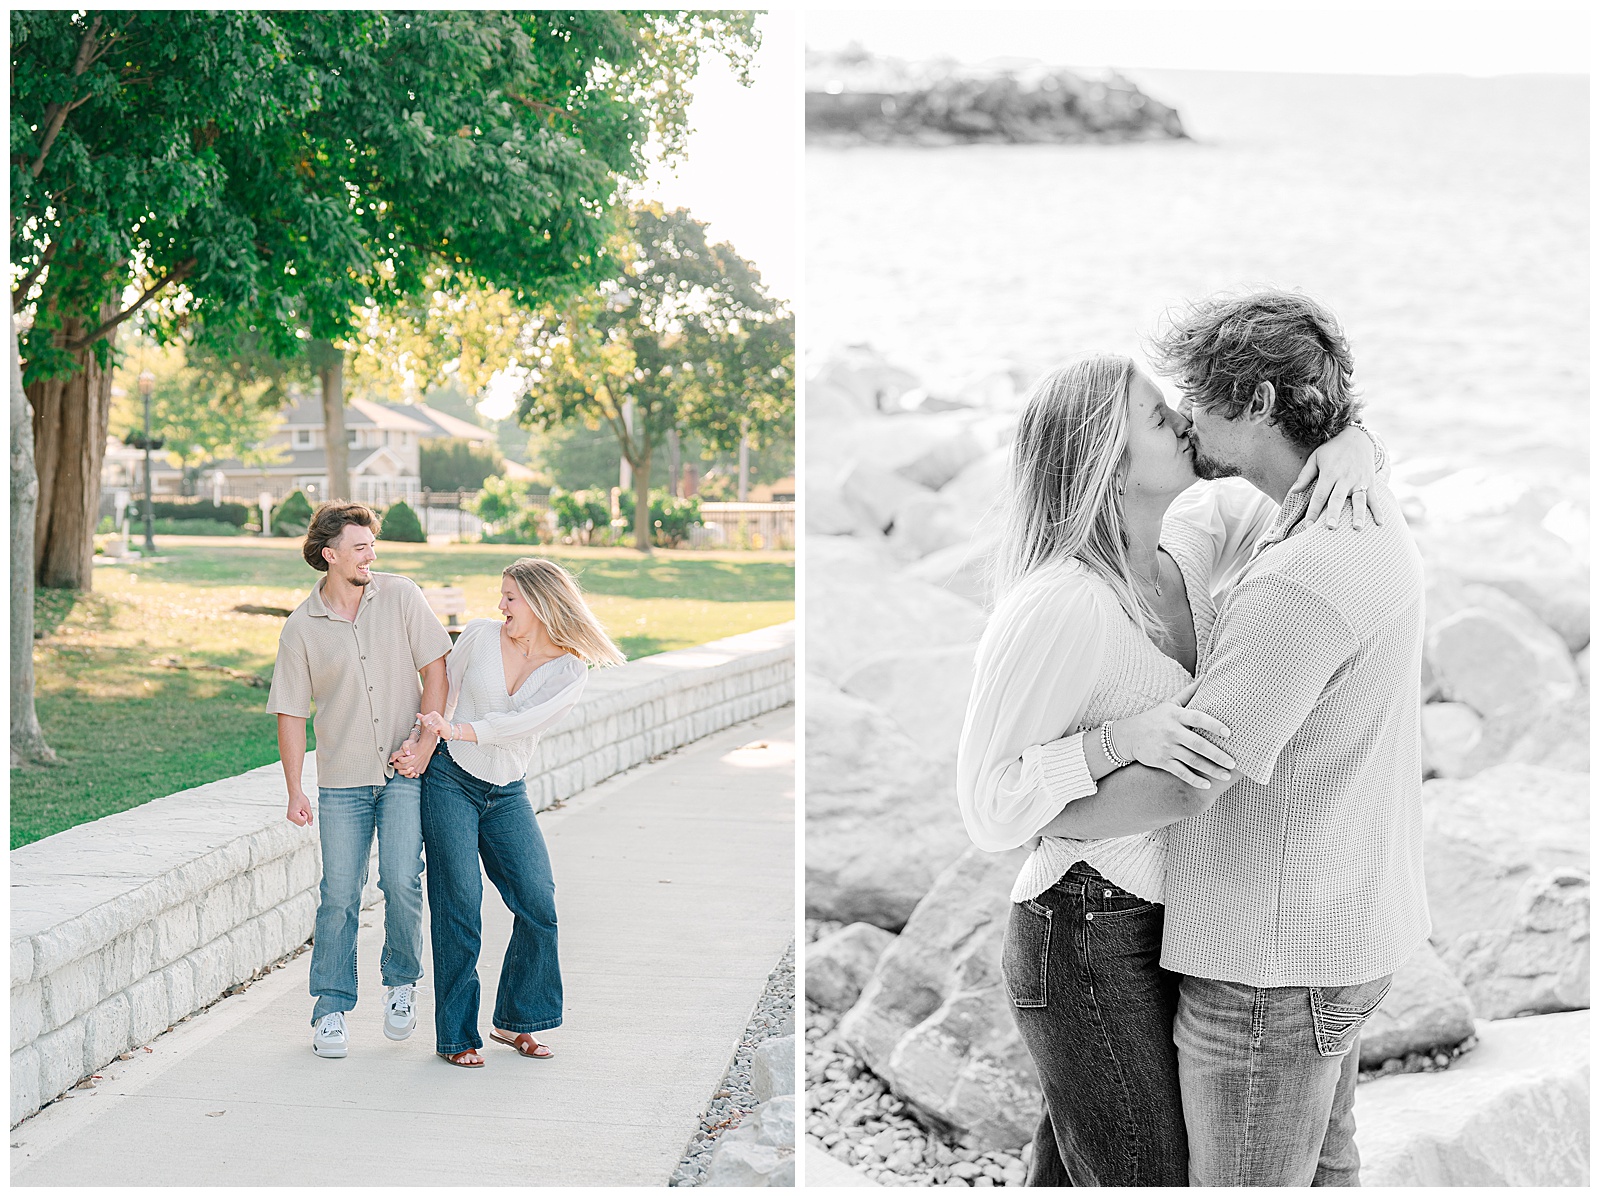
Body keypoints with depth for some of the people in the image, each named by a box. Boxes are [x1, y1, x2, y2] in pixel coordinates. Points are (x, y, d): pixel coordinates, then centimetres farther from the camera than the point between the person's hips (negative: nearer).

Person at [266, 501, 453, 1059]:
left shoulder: (400, 596, -1)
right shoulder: (300, 628, -1)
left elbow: (435, 667, 0)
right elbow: (290, 713, 3)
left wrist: (425, 743, -8)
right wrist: (295, 791, -2)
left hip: (405, 769, 0)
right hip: (342, 778, 0)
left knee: (401, 880, -12)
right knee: (339, 895, 0)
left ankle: (401, 981, 13)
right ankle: (331, 1009, 13)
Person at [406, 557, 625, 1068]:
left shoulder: (569, 670, -2)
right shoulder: (480, 635, 0)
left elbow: (521, 723, -15)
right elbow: (442, 692, 9)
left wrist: (456, 729, -22)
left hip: (507, 795, 2)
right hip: (450, 781, -2)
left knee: (538, 906, -6)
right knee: (460, 909, -7)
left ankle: (514, 1021, 13)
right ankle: (456, 1035, 4)